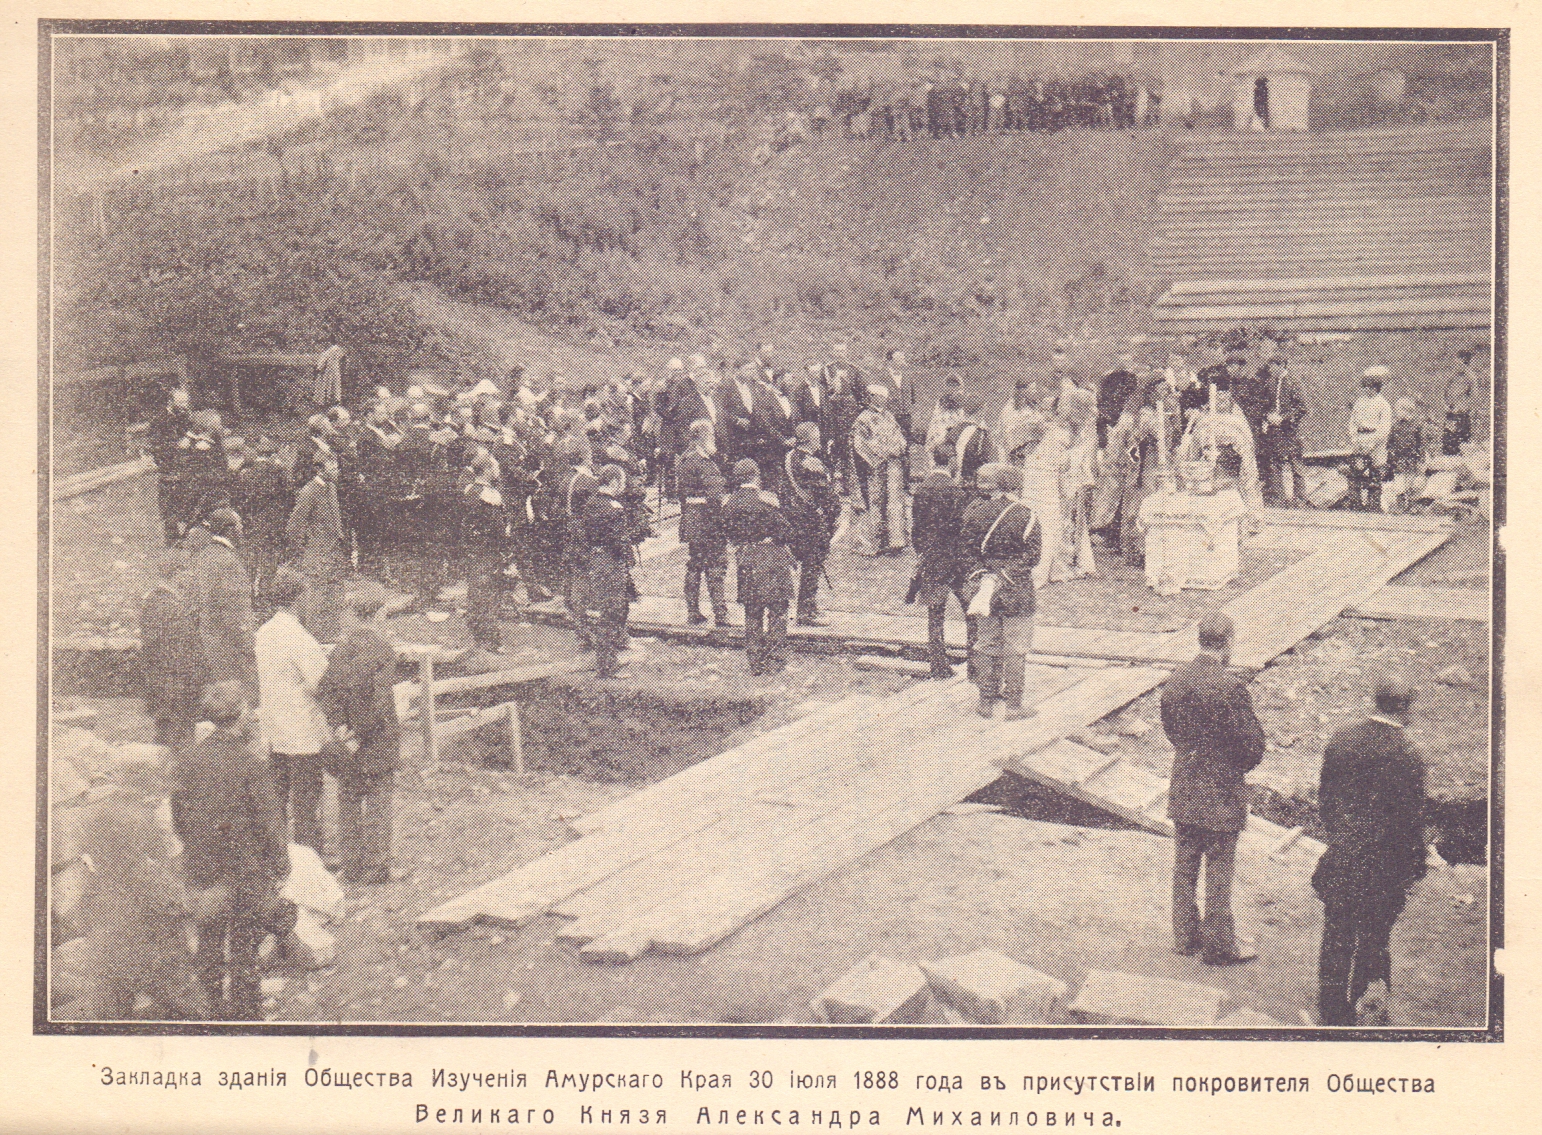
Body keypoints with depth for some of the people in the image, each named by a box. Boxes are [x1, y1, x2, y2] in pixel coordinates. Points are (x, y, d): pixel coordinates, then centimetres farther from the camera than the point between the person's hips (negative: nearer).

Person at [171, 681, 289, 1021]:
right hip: (246, 870, -5)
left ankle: (216, 1007, 32)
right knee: (243, 945, 6)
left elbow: (178, 817, 8)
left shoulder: (190, 761, -3)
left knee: (209, 939, 19)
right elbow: (269, 823, -15)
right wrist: (279, 868, -4)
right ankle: (246, 1013, 14)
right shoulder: (249, 764, -19)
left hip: (201, 871, 5)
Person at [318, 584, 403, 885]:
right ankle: (375, 869, 9)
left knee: (348, 802, 14)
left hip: (345, 744, 5)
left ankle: (351, 866, 21)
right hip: (378, 745, -5)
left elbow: (325, 690, -7)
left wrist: (341, 730, -11)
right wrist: (359, 735, -12)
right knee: (377, 803, 5)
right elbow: (381, 702, -22)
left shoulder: (340, 649, 2)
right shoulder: (382, 651, -14)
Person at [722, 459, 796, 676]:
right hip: (773, 558, -4)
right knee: (777, 612, 5)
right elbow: (786, 532, -8)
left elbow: (729, 535, 9)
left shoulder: (728, 505, 2)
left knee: (752, 613, 12)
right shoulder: (767, 500, -10)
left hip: (746, 561, 4)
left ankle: (756, 663, 12)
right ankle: (775, 661, 4)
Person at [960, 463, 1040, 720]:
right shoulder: (1024, 514, -9)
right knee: (1015, 648, 4)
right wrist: (1006, 576, -4)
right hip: (1016, 591, -4)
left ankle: (986, 701, 19)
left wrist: (980, 575, 1)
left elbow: (965, 549, 1)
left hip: (981, 583, 4)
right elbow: (1031, 555, -11)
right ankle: (1014, 705, 7)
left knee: (985, 644, 14)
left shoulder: (973, 511, 1)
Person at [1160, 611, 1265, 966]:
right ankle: (1218, 947, 14)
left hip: (1182, 789, 6)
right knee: (1218, 872, 5)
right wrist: (1239, 766, 2)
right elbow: (1252, 744, -17)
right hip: (1220, 792, -6)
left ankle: (1184, 936, 27)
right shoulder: (1229, 687, -22)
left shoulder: (1175, 680, -1)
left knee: (1184, 867, 16)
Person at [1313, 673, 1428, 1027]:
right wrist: (1415, 868, -1)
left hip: (1339, 861, 4)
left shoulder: (1340, 740, -1)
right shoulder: (1407, 755, -17)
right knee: (1373, 937, 12)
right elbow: (1412, 819, -13)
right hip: (1383, 865, -4)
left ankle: (1330, 1014, 22)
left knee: (1335, 941, 13)